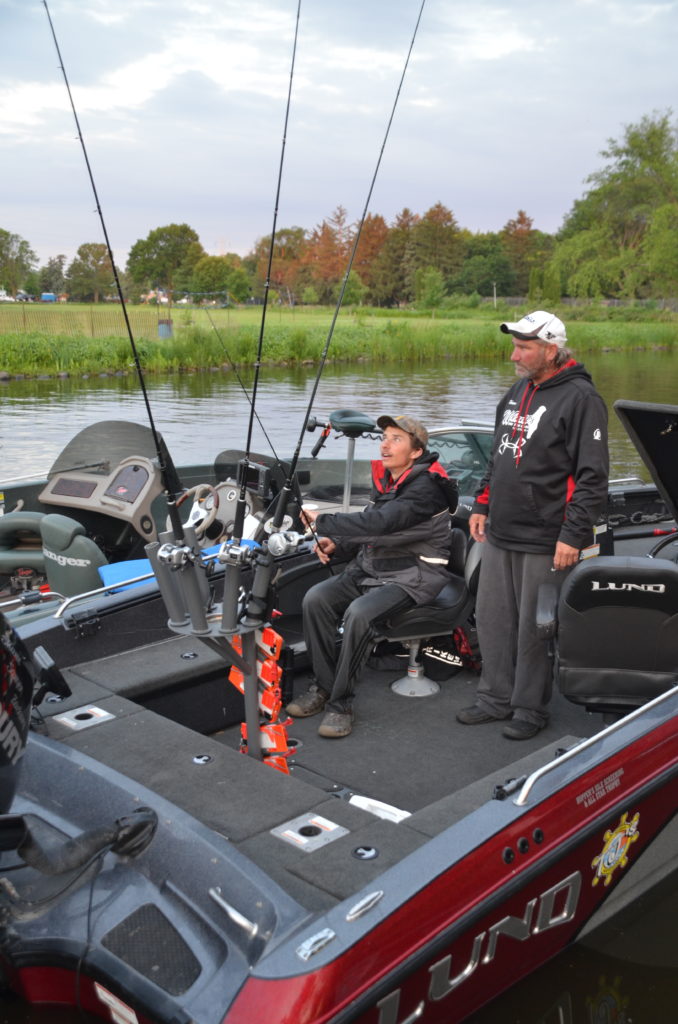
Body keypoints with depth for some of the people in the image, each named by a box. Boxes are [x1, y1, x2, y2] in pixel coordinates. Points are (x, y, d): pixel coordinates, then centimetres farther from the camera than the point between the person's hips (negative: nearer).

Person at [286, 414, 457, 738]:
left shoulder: (425, 488, -17)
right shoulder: (384, 480, 11)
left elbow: (379, 523, -30)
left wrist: (322, 520, -28)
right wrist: (336, 543, -1)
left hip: (412, 577, -8)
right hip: (370, 568, 8)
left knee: (359, 612, -34)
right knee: (315, 598, -15)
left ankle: (340, 703, -19)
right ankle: (324, 687, -3)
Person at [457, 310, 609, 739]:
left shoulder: (580, 398, -11)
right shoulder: (518, 391, 14)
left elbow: (592, 476, -15)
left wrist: (573, 535, -18)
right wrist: (482, 505, 18)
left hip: (545, 542, -8)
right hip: (499, 535, 8)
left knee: (534, 628, 2)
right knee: (493, 619, 14)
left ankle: (531, 708, 19)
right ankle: (496, 699, 29)